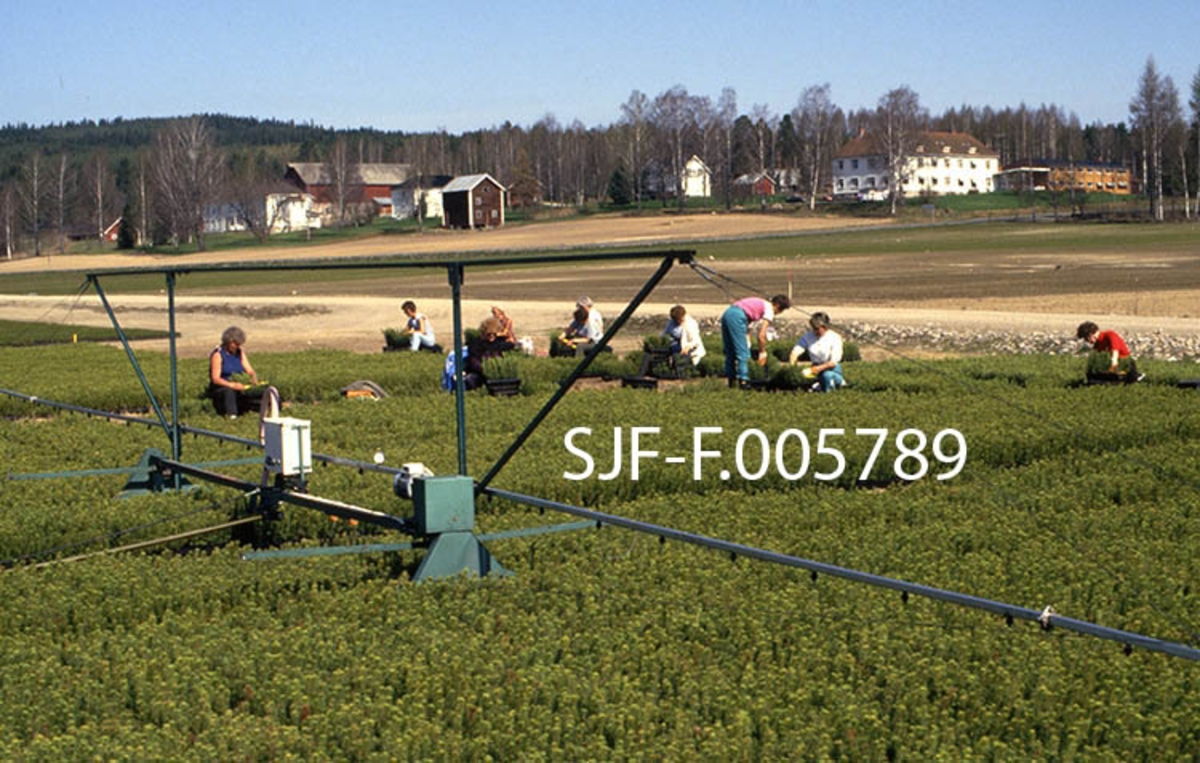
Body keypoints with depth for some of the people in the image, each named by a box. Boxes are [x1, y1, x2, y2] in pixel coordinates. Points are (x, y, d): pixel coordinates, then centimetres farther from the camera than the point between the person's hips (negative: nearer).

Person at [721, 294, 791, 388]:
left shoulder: (760, 304, 28)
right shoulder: (769, 310, 4)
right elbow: (761, 335, -1)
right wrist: (763, 353, 9)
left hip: (726, 314, 9)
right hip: (737, 317, -9)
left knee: (730, 352, 15)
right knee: (743, 353, -2)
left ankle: (731, 380, 19)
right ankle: (743, 380, -4)